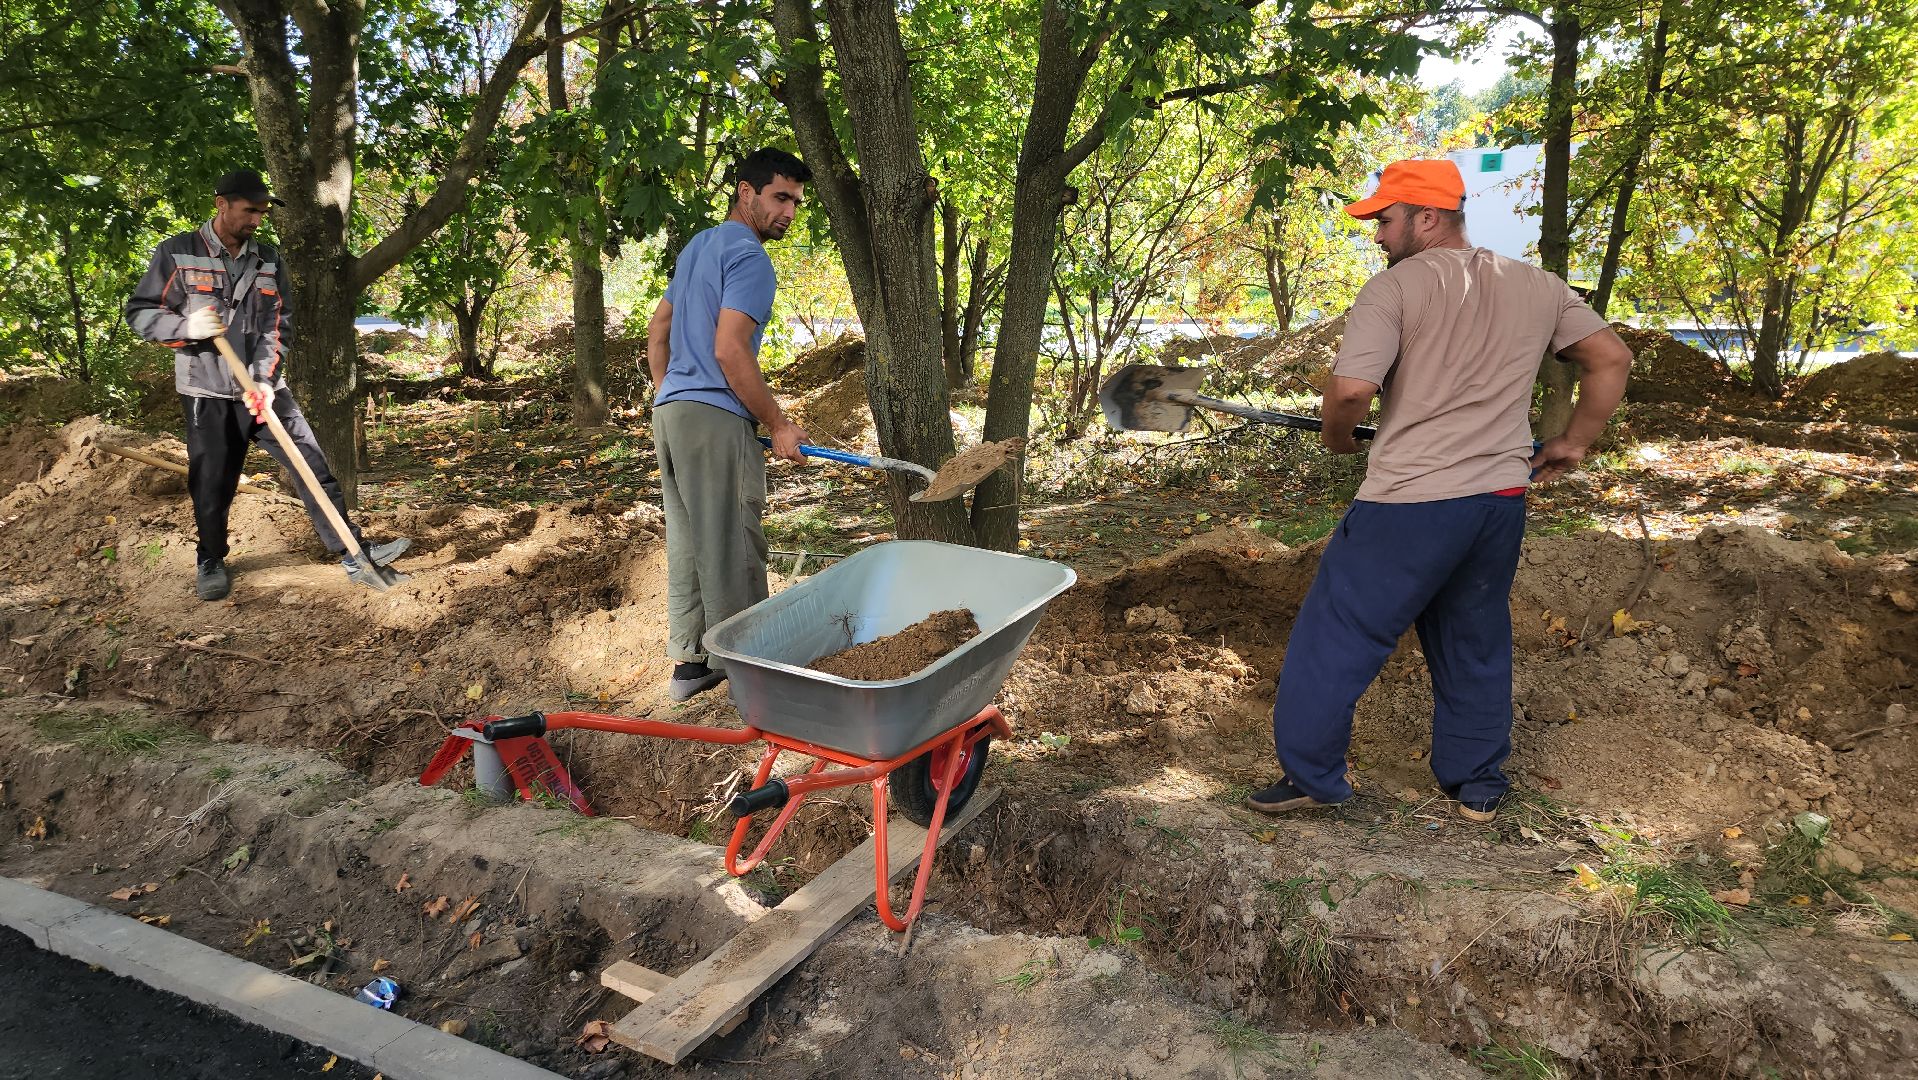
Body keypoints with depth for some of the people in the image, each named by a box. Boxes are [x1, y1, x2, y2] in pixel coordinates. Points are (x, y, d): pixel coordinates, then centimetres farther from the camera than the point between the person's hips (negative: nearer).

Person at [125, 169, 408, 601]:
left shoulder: (268, 259, 8)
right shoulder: (176, 253, -2)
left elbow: (279, 323, 3)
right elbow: (140, 312, 1)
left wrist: (264, 379, -10)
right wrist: (186, 327, -19)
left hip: (265, 388, 3)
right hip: (207, 393, -2)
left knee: (314, 465, -6)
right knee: (212, 484, 5)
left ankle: (353, 554, -4)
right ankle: (211, 561, 28)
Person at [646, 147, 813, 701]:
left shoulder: (696, 247, 18)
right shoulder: (748, 256, -12)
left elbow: (658, 329, 22)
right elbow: (729, 351, -20)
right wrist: (777, 425, -13)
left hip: (670, 410, 10)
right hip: (715, 419, -9)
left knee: (687, 546, 14)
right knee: (732, 553, -1)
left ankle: (688, 662, 22)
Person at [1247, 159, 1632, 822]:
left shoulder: (1393, 288, -9)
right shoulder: (1539, 288, 10)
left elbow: (1351, 389, -20)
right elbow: (1611, 359, 15)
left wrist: (1337, 438, 1)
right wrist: (1573, 444, 21)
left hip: (1409, 501, -6)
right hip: (1502, 499, 7)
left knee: (1335, 637, 6)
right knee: (1476, 645, 20)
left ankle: (1310, 775, 14)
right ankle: (1479, 787, 31)